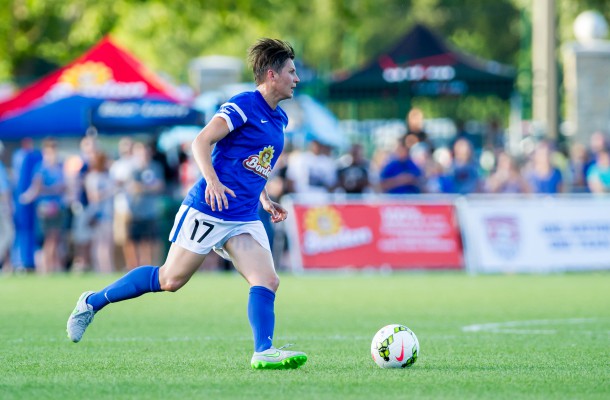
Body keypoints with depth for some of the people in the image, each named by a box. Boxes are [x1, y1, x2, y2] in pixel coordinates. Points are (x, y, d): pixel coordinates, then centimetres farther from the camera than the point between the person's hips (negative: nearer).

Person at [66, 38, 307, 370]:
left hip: (244, 219, 7)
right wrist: (212, 181, -30)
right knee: (170, 279, -2)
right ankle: (92, 302, 13)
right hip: (206, 211, -7)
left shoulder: (279, 119, 16)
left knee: (267, 281, -12)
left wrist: (265, 201, 17)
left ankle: (263, 352, -15)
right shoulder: (244, 105, -10)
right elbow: (201, 141, -16)